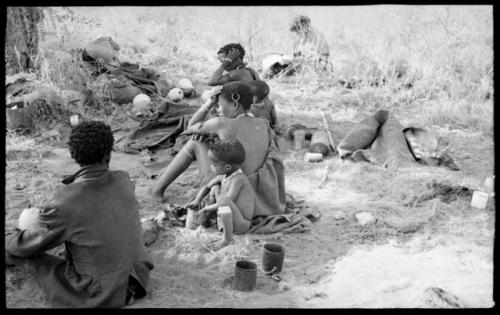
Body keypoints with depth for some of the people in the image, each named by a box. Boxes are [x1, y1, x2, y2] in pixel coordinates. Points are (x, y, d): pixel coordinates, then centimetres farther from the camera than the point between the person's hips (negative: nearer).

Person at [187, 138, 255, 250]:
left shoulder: (238, 178, -22)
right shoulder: (223, 177, 1)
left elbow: (228, 201, -28)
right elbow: (206, 187, 15)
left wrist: (206, 208, -17)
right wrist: (197, 201, -3)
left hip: (241, 225, -9)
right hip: (229, 219, 9)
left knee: (223, 199, -35)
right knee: (215, 188, 14)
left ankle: (228, 238, -23)